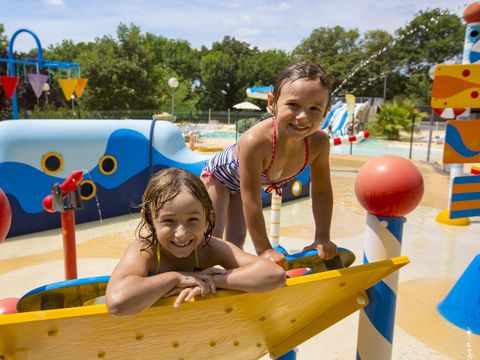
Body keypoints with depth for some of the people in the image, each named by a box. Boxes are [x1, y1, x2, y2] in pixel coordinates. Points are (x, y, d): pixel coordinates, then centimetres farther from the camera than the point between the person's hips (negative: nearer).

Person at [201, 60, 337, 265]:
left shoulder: (319, 142, -32)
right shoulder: (255, 141, -48)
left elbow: (322, 191, -17)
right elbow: (251, 202, -40)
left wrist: (322, 238, -18)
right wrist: (264, 249, -33)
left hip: (242, 181, 5)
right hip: (218, 174, -5)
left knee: (236, 239, 14)